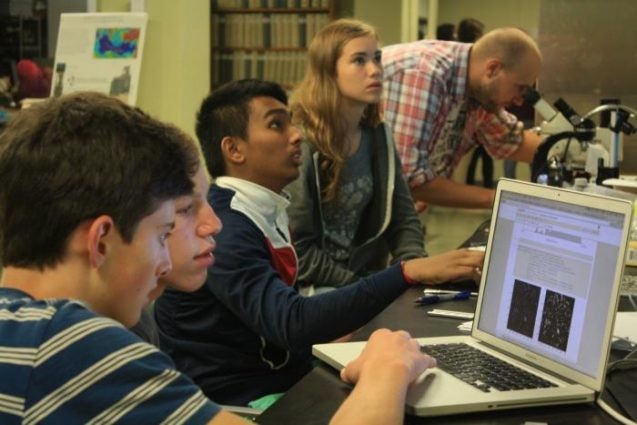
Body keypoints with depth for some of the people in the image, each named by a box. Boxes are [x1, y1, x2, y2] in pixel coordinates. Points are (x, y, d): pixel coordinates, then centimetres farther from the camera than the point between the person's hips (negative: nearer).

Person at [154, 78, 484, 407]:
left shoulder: (263, 212, 10)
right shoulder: (222, 230, -21)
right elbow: (293, 323, -34)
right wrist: (408, 273, -38)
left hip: (286, 380, 9)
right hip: (243, 402, -8)